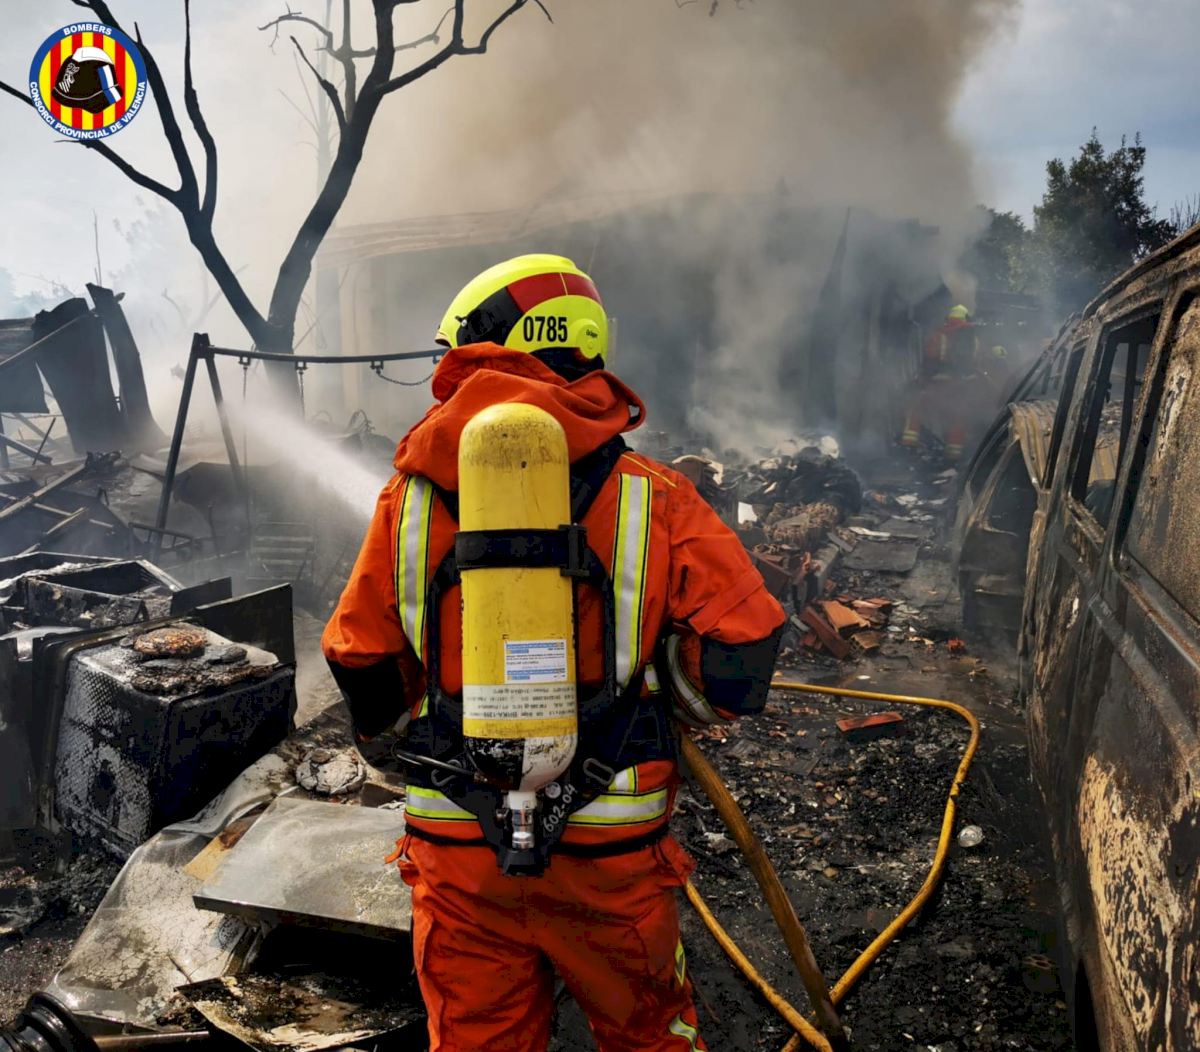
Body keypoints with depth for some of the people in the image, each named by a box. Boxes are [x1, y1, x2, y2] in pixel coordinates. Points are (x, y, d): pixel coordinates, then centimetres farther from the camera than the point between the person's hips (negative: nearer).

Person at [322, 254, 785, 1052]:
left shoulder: (411, 498, -5)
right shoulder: (648, 496, -9)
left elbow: (361, 663, 2)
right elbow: (742, 644, -12)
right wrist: (664, 703, 8)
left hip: (456, 843, 1)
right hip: (609, 844, -1)